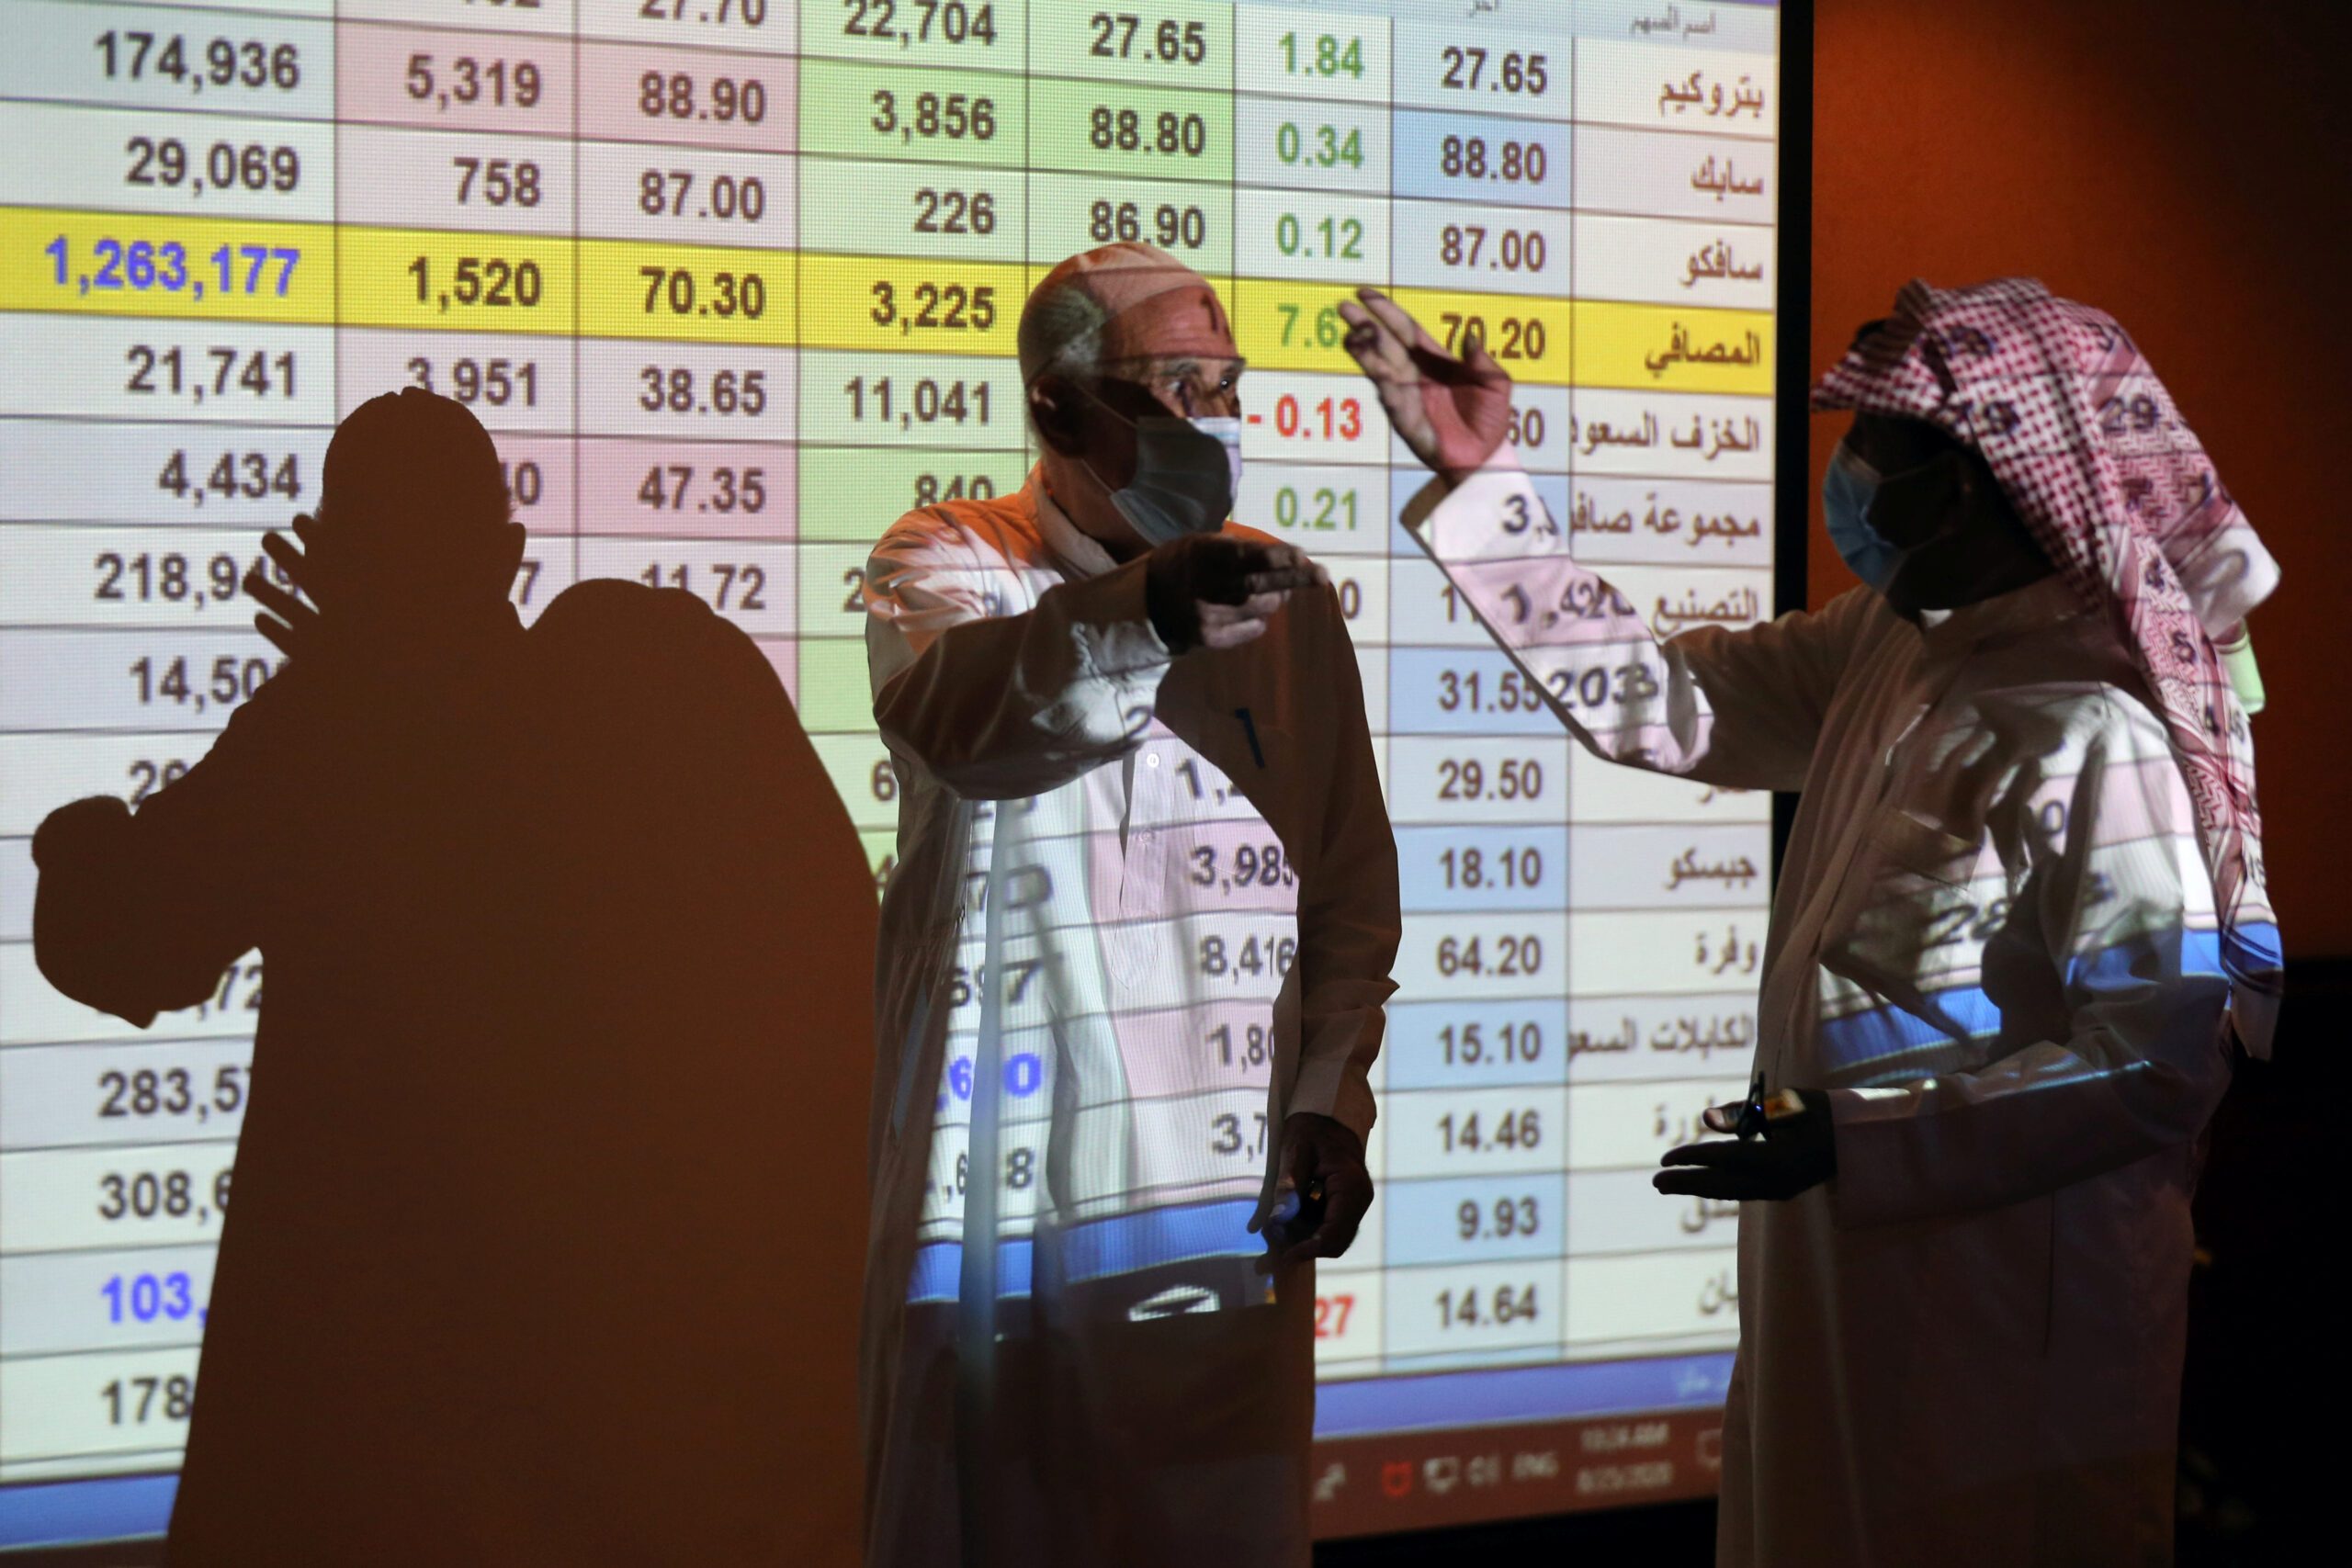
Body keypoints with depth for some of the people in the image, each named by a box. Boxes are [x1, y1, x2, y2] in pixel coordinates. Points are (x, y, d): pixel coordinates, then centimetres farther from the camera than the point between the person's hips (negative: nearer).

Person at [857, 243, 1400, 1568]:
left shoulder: (1285, 597, 11)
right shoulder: (948, 563, -1)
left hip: (1229, 1186, 3)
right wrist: (1141, 616, -44)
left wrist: (1333, 1098, 3)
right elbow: (968, 719, -26)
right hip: (1006, 1182, -3)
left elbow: (1354, 881, 14)